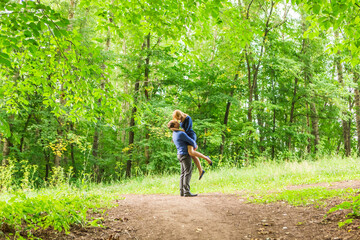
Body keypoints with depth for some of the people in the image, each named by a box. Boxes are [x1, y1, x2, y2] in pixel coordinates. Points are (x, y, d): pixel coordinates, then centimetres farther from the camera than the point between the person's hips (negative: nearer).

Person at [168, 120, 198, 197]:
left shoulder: (174, 134, 14)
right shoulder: (181, 134, -17)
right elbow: (191, 141, -10)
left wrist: (194, 144, 24)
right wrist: (195, 146, 11)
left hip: (180, 155, 9)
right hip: (185, 155, -9)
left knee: (183, 173, 8)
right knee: (188, 173, -11)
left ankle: (182, 191, 5)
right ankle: (187, 192, -16)